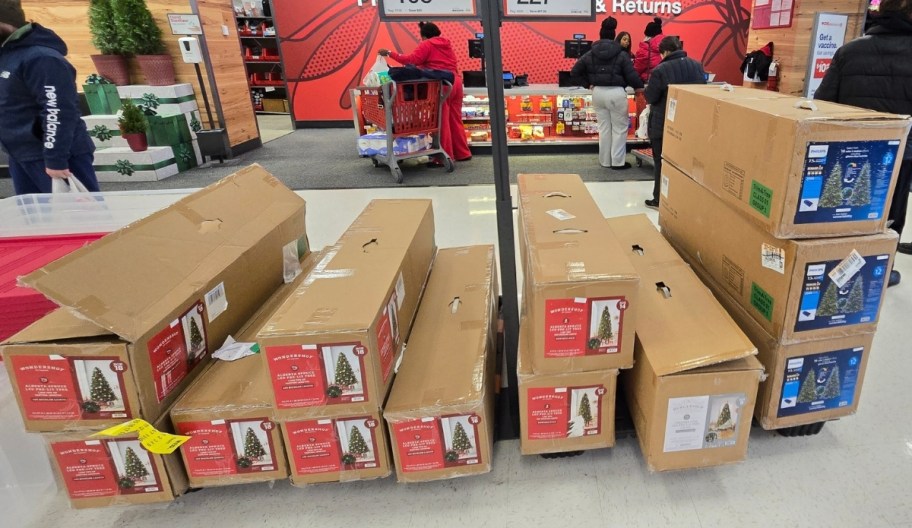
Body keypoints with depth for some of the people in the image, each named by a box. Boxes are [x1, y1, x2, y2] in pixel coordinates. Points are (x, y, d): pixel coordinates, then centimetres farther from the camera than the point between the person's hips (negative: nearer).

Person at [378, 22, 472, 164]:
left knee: (442, 122, -2)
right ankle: (463, 153, 19)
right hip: (456, 81, 8)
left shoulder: (427, 45, -1)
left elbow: (411, 60, -10)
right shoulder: (447, 44, 21)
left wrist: (390, 54, -5)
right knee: (455, 120, 13)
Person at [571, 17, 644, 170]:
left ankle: (605, 160, 19)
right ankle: (618, 162, 7)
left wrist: (588, 84, 9)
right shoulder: (621, 54, -6)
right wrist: (638, 87, 10)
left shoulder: (590, 53, 4)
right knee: (620, 128, 6)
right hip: (616, 93, -4)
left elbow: (574, 72, 3)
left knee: (604, 127, 14)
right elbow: (631, 75, -8)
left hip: (598, 92, 4)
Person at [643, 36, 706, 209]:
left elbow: (650, 98, -12)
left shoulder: (660, 70, -17)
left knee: (662, 162, 5)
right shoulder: (697, 66, 2)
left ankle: (660, 199, 9)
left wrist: (648, 89, 7)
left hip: (663, 125, -5)